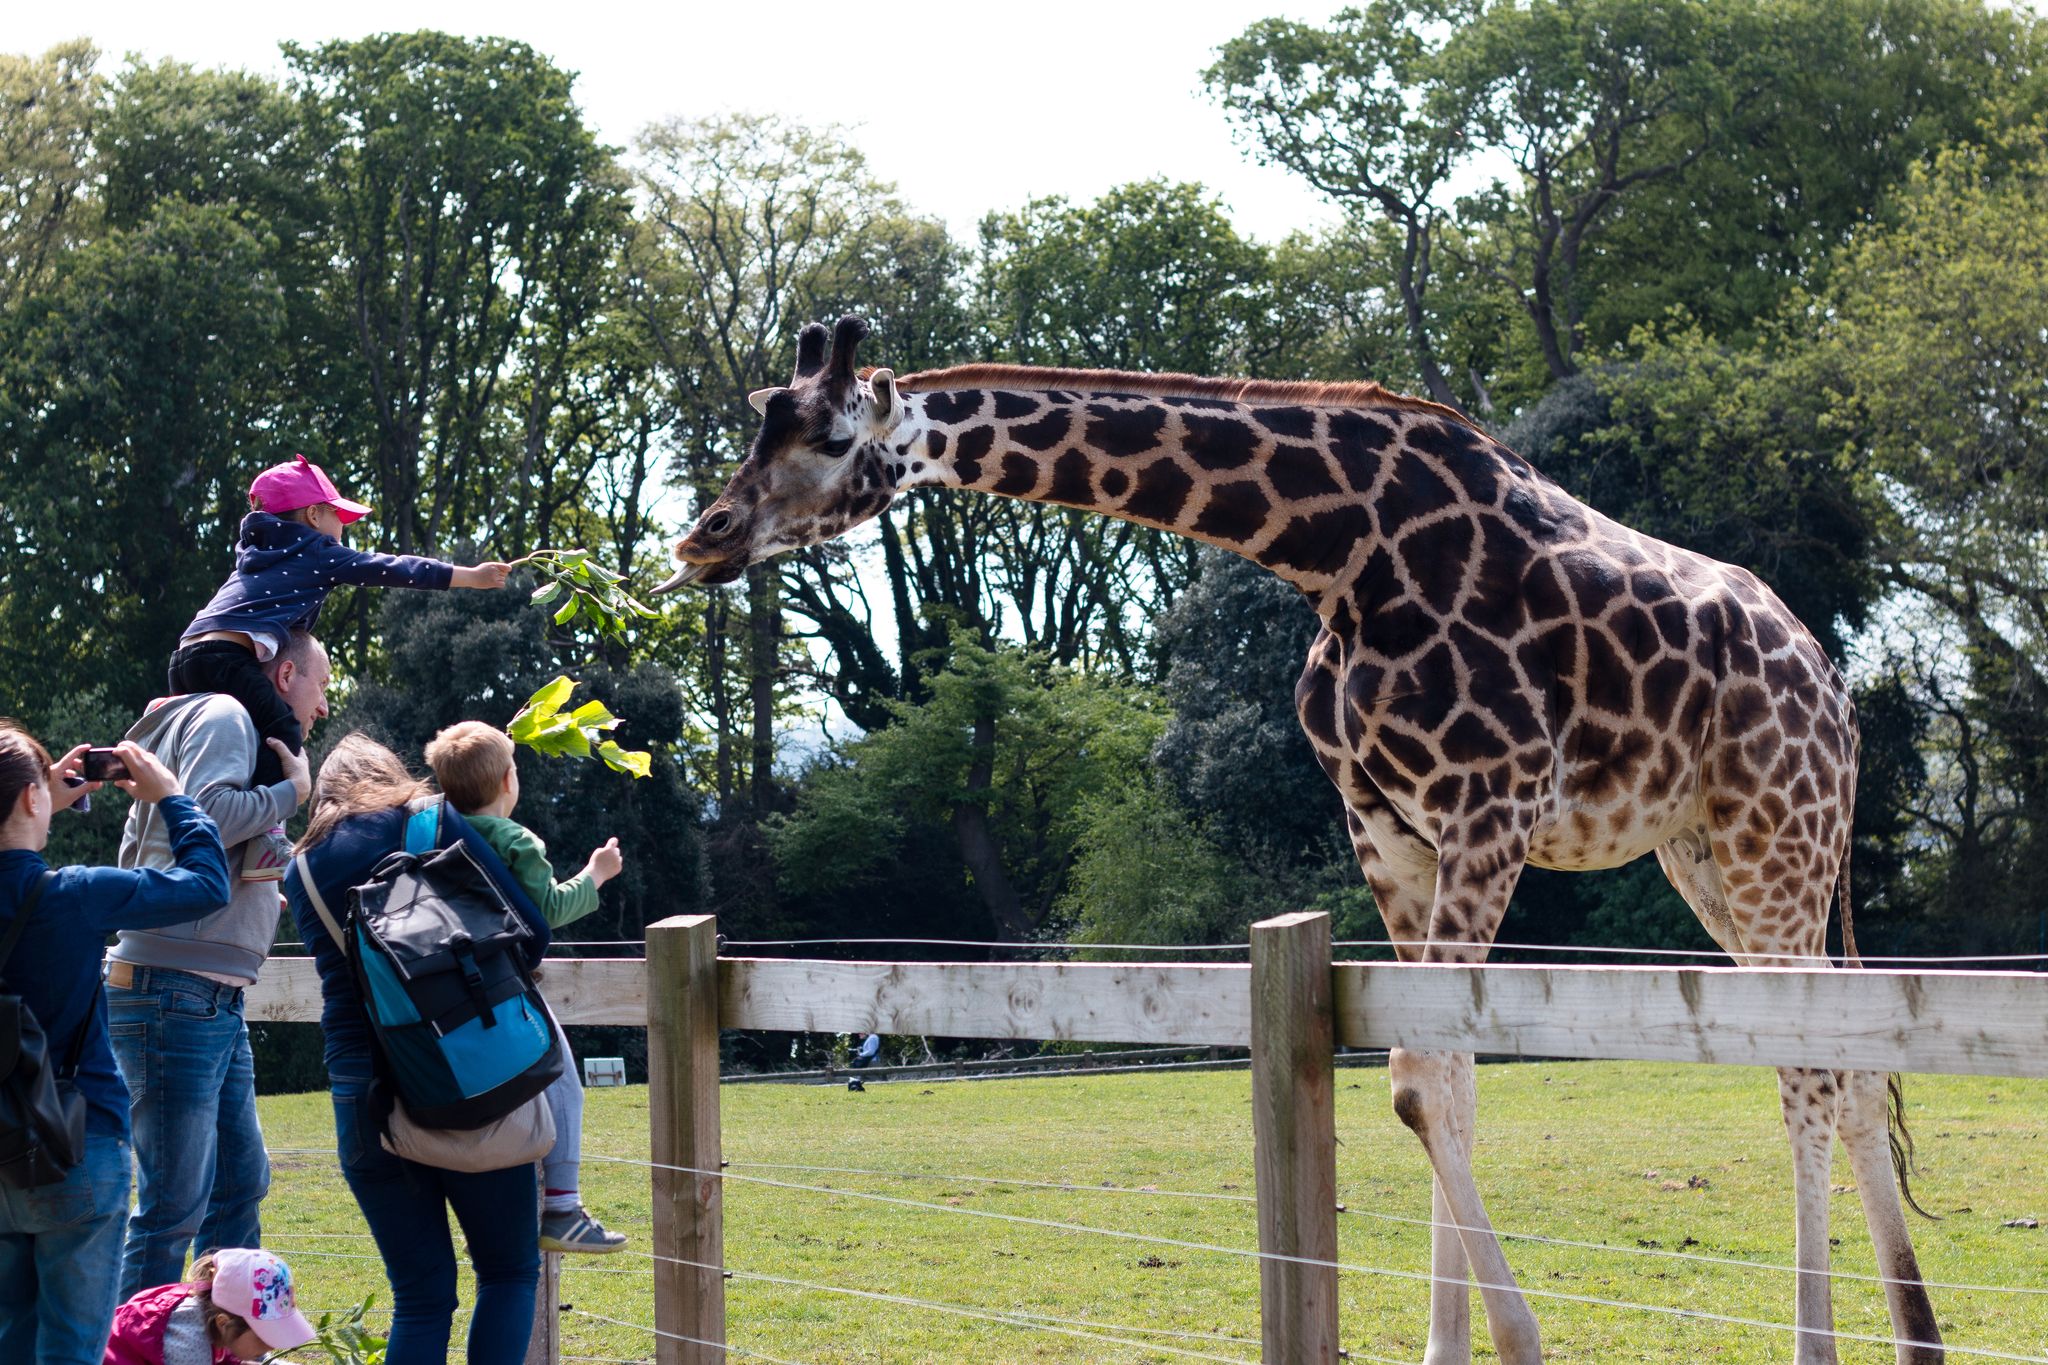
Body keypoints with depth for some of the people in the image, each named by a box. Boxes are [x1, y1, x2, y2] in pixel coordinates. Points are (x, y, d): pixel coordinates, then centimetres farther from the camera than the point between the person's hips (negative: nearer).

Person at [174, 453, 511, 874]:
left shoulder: (254, 552, 31)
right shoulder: (319, 554, 10)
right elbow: (387, 569, 10)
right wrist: (471, 577, 15)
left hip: (187, 655, 9)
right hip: (227, 654, -9)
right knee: (282, 735, -15)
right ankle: (268, 840, -29)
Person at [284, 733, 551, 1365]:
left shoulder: (304, 870, 11)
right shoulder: (433, 822, 1)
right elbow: (530, 931, -2)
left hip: (362, 1094, 3)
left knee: (422, 1295, 9)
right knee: (509, 1271, 10)